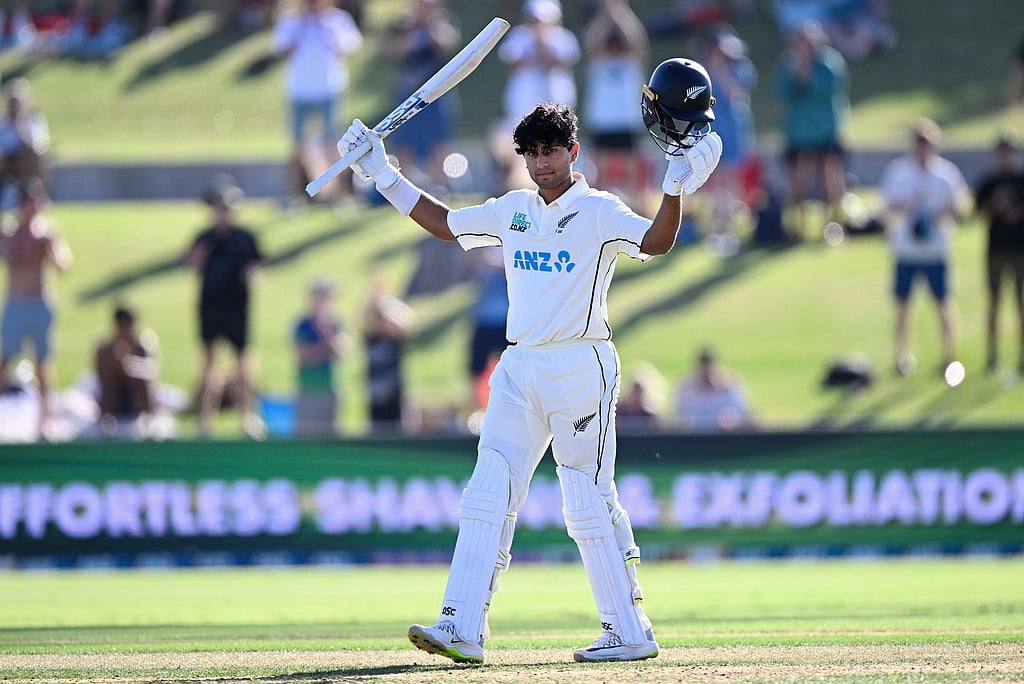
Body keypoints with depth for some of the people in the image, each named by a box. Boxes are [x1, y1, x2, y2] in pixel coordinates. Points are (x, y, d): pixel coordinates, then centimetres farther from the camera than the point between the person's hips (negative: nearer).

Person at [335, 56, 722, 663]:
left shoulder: (599, 211, -5)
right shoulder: (513, 210, 14)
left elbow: (655, 243, -20)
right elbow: (445, 224, 25)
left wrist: (677, 188, -36)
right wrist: (384, 176, 22)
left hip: (582, 367, -6)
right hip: (520, 367, 6)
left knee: (590, 504, -5)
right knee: (487, 495, -2)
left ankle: (631, 631, 4)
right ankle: (462, 629, -5)